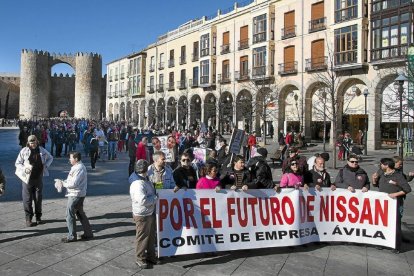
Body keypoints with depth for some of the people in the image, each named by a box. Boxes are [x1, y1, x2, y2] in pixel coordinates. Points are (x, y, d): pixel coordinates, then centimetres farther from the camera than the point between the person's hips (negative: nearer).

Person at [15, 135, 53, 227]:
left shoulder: (42, 150, 1)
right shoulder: (24, 151, -6)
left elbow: (50, 158, 17)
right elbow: (17, 163, 1)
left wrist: (46, 165, 0)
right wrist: (24, 169, -17)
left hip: (39, 178, 2)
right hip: (27, 178, -2)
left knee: (38, 198, 11)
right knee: (27, 199, 2)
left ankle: (38, 217, 25)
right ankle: (28, 219, 12)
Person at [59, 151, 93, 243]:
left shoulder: (79, 169, -21)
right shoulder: (76, 167, 12)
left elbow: (73, 183, -24)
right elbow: (71, 179, 19)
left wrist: (63, 183, -12)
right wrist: (63, 181, 3)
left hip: (76, 195, -10)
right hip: (76, 194, 10)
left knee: (70, 215, -1)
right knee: (80, 214, 16)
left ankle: (72, 236, 11)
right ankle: (88, 233, 24)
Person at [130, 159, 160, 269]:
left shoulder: (146, 180, 6)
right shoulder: (138, 184, -26)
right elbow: (143, 201, -33)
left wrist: (155, 196, 4)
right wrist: (155, 197, -20)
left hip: (151, 213, 10)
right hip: (142, 215, -10)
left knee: (151, 235, 20)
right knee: (142, 237, 7)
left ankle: (150, 256, 36)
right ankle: (140, 258, 25)